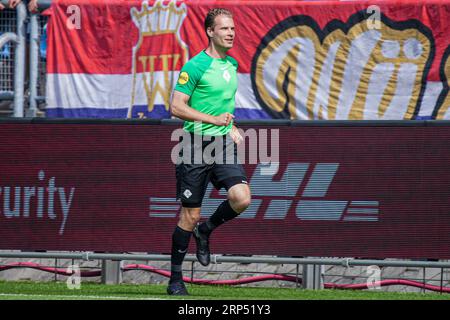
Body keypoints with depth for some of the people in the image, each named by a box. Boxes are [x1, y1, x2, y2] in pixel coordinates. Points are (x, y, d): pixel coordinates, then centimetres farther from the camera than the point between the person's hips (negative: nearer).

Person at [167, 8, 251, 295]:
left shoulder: (232, 65, 12)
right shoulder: (195, 66, -10)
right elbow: (177, 107, -14)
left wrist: (231, 128, 14)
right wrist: (213, 119, -21)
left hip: (224, 143, 5)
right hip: (197, 143, -5)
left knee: (242, 198, -17)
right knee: (190, 215, -1)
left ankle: (206, 231, 12)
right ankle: (175, 278, 14)